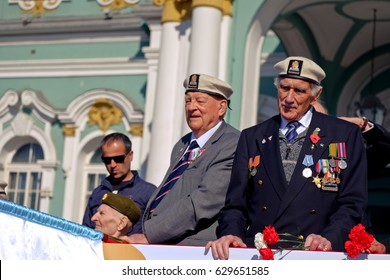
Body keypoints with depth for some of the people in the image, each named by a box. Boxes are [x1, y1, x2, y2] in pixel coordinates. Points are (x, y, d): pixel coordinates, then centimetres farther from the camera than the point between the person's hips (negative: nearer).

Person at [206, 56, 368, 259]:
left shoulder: (346, 135, 11)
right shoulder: (251, 138, 18)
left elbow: (352, 203, 6)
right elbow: (236, 203, 13)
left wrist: (329, 239, -12)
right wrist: (231, 234, -7)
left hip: (315, 257, -2)